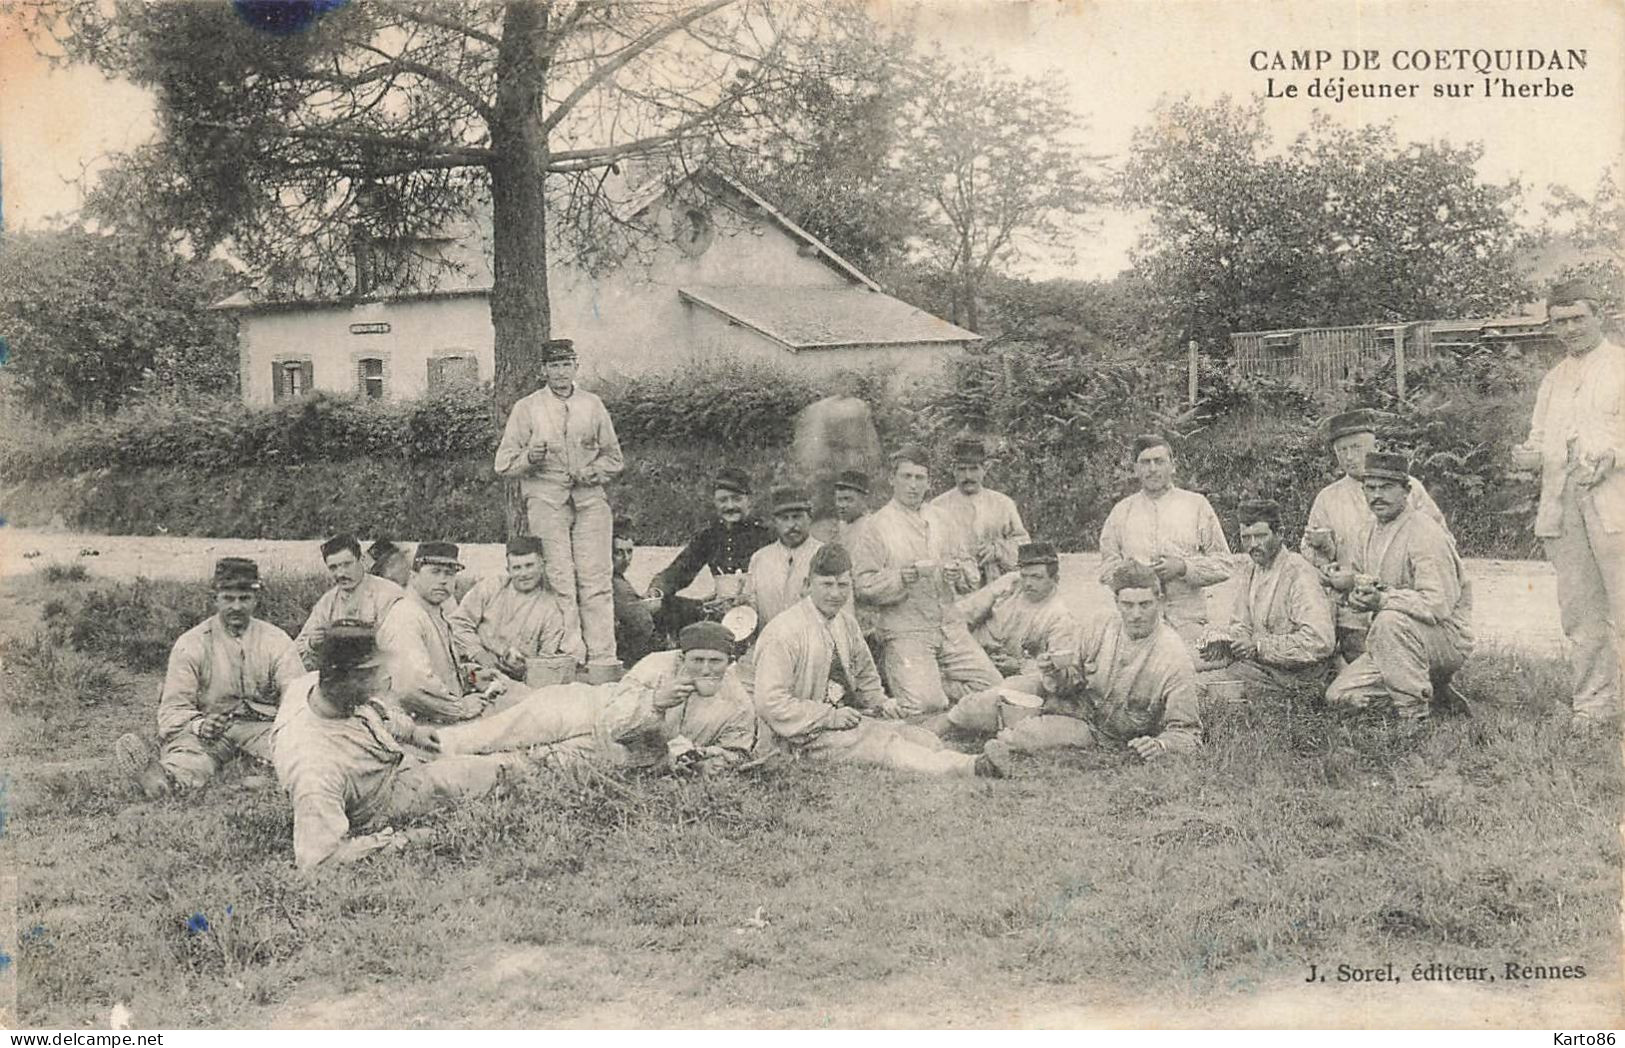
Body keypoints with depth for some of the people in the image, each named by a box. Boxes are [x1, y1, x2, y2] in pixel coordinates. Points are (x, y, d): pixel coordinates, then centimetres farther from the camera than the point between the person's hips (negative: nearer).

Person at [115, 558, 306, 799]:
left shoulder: (277, 641, 8)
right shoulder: (191, 644, 5)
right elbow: (173, 708, 0)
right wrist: (200, 725, -24)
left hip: (261, 726, 2)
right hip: (210, 726, -2)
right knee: (187, 747, -38)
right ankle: (165, 779, -69)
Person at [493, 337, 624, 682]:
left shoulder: (593, 405, 13)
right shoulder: (526, 408, 7)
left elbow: (613, 457, 19)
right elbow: (503, 463, 7)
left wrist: (592, 472, -1)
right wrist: (529, 458, -13)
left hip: (589, 498, 2)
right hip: (546, 500, -2)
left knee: (596, 579, -4)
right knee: (560, 580, -7)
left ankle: (603, 660, -4)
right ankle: (570, 657, -5)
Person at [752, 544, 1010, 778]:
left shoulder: (846, 623, 10)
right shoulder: (783, 633, -14)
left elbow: (866, 677, 25)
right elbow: (769, 703, -19)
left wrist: (880, 702, 2)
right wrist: (830, 717, -21)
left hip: (844, 717, 8)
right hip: (807, 735, -8)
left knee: (926, 740, -17)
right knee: (882, 743, -31)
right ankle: (970, 768, -48)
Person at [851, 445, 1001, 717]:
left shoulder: (939, 518, 15)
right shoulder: (876, 525, -2)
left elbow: (969, 564, 20)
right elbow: (864, 584, -8)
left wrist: (959, 570, -4)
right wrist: (900, 577, -24)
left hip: (950, 625, 6)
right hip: (905, 630, -6)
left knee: (992, 684, -6)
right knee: (925, 705, -21)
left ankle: (928, 683, 11)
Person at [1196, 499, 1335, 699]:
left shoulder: (1299, 573, -15)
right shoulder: (1250, 571, 12)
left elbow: (1320, 641, -25)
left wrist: (1259, 647, -23)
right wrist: (1220, 640, -7)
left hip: (1292, 673, -8)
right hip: (1257, 661, 8)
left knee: (1201, 684, -21)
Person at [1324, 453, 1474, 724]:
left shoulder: (1425, 534, -18)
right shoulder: (1368, 533, 9)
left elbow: (1439, 604, -26)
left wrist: (1383, 599, -34)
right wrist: (1358, 594, -6)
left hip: (1449, 638, -8)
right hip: (1396, 640, 8)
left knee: (1390, 620, -38)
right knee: (1339, 696, -5)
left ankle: (1414, 714, -26)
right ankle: (1430, 689, 11)